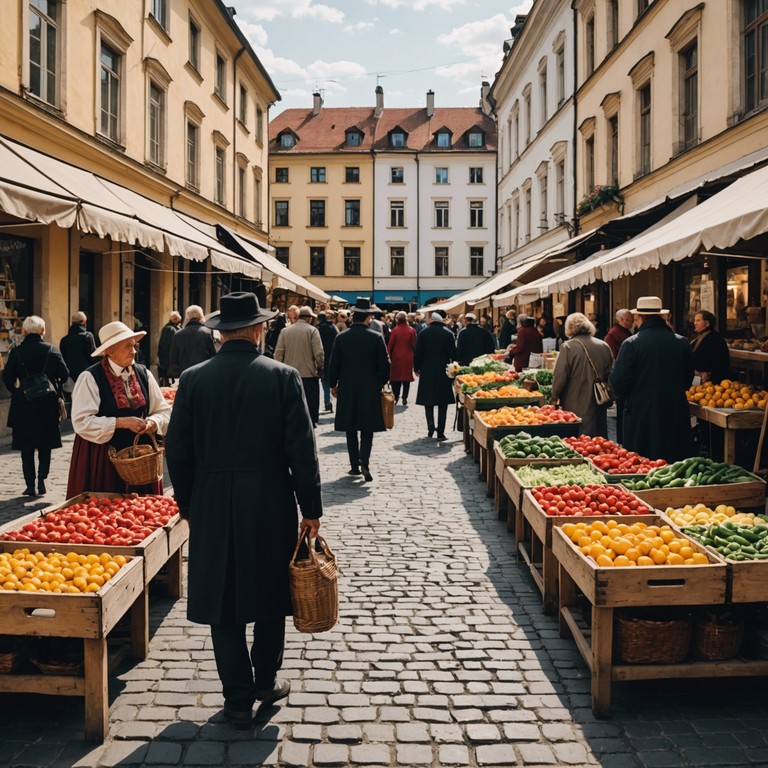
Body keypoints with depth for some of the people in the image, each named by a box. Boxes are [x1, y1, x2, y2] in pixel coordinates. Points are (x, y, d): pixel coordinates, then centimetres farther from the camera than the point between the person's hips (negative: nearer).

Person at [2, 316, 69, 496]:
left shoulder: (16, 352, -5)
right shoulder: (51, 350, -4)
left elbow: (7, 378, -7)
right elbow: (64, 375, -6)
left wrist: (16, 392, 11)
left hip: (24, 405, 0)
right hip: (48, 405, 0)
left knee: (27, 448, 9)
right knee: (45, 445, 15)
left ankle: (30, 485, 8)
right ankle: (41, 480, 3)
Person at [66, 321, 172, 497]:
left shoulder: (143, 374, 6)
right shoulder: (90, 378, -9)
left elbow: (163, 410, 11)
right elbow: (81, 422, -16)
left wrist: (153, 422, -11)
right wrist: (122, 422, -20)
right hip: (102, 458, -4)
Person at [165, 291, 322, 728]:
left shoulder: (194, 379, -3)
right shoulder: (283, 377, -7)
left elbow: (178, 450, 1)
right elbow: (302, 449, -8)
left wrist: (188, 504, 14)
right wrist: (311, 509, 0)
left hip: (212, 508, 1)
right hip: (271, 505, -1)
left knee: (223, 598, 9)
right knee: (270, 593, 17)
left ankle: (239, 700, 15)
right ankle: (266, 682, 30)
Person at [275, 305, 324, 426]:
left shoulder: (285, 331, 4)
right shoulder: (312, 330, -7)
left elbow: (278, 353, 3)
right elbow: (319, 353, -10)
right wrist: (320, 367, 6)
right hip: (308, 374, -3)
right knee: (309, 407, 4)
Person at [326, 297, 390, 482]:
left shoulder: (341, 337, -5)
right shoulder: (376, 337, -8)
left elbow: (334, 364, -1)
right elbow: (384, 364, -6)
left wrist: (333, 384, 13)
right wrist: (383, 382, 11)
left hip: (347, 389, 1)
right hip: (370, 389, -1)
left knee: (351, 429, 11)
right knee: (367, 428, 6)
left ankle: (354, 465, 13)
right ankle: (364, 461, -13)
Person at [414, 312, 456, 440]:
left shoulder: (423, 333, -3)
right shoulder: (448, 333, -3)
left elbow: (418, 353, -2)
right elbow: (453, 354, -2)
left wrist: (416, 368, 10)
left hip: (427, 372, 0)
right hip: (443, 372, 0)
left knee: (428, 401, 12)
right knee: (442, 404, 4)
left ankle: (431, 424, -5)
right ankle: (440, 432, 2)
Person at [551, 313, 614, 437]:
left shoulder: (568, 347, -11)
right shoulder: (604, 347, 4)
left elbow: (560, 377, -11)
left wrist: (554, 398, 2)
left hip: (575, 407, -5)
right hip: (599, 407, 5)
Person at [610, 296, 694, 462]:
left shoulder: (631, 344, -11)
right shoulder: (682, 343, 2)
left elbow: (618, 382, -11)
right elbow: (688, 379, 13)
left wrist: (623, 397, 10)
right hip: (676, 416, 4)